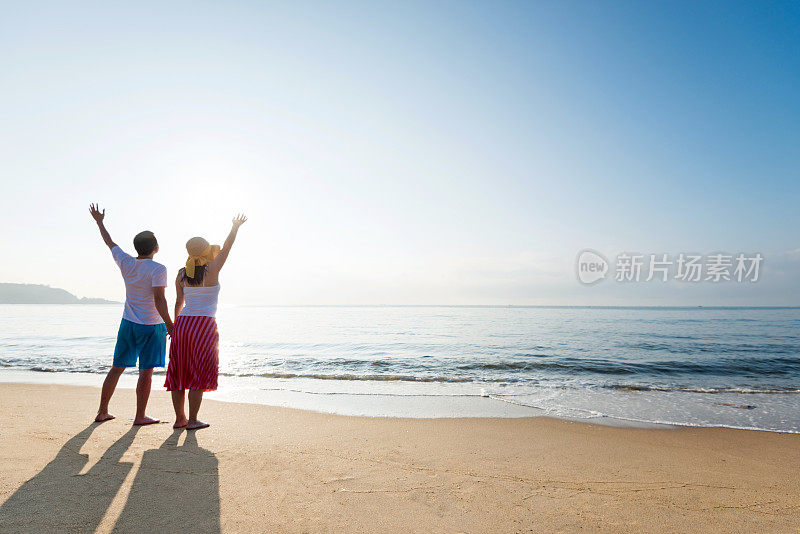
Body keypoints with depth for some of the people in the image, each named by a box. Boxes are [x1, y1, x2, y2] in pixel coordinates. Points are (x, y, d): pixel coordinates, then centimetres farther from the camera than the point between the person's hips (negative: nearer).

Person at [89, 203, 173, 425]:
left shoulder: (126, 263, 1)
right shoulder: (157, 269, -16)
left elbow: (110, 243, 19)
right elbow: (159, 300, -22)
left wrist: (99, 222, 34)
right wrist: (170, 326, -18)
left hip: (128, 324, 6)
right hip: (151, 326, -6)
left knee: (117, 367, 15)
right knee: (146, 371, 2)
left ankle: (102, 412, 24)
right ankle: (140, 416, 8)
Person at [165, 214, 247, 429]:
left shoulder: (182, 274, 7)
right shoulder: (211, 270, -8)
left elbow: (179, 302, 11)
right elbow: (226, 248, 6)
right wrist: (235, 227, 20)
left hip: (182, 323, 6)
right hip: (204, 325, -6)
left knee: (179, 372, 11)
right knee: (199, 373, 2)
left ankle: (179, 418, 20)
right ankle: (193, 420, 6)